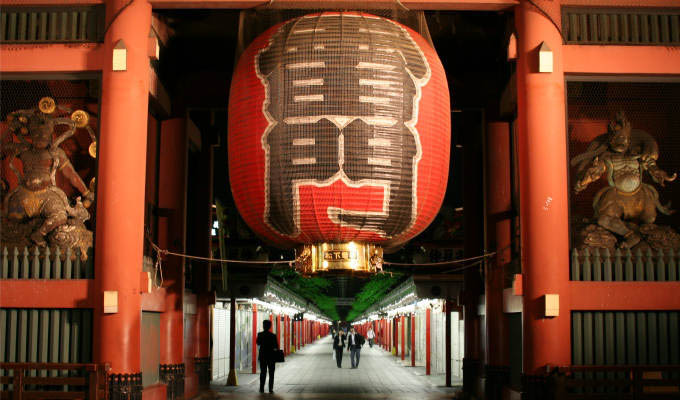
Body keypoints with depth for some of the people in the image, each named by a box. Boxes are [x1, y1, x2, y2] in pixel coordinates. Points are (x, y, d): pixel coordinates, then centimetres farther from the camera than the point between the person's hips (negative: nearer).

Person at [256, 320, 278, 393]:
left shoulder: (260, 334, -6)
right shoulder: (273, 336, -12)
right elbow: (276, 347, -6)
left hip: (262, 356, 2)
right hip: (271, 356, -2)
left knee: (263, 372, 11)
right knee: (271, 373, 7)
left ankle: (262, 389, 6)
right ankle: (270, 389, 2)